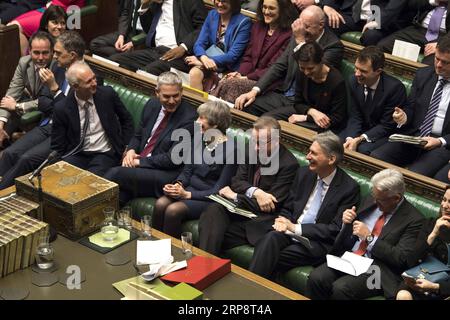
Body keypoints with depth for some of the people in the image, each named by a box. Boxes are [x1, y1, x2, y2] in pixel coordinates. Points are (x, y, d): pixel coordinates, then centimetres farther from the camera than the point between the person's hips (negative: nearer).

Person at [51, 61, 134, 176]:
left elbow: (127, 120, 13)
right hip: (77, 155, 1)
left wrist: (126, 148, 6)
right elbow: (57, 147, 2)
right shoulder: (62, 108, -5)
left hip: (105, 154, 0)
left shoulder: (107, 94, -3)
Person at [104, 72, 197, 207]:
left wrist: (140, 161, -13)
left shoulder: (189, 117, -12)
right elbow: (138, 135, 21)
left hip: (165, 174, -6)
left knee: (114, 174, -23)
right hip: (139, 164, 6)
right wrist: (131, 151, -2)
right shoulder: (152, 105, 9)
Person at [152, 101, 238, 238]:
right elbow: (187, 170, 14)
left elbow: (219, 190, -14)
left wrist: (188, 195, -18)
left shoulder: (230, 149, -14)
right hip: (189, 188, 6)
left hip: (209, 199, -6)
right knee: (160, 204, -23)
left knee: (173, 210, -29)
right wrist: (178, 184, -8)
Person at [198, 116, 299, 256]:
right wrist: (255, 192, -19)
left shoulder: (289, 164, -13)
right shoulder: (253, 151, 6)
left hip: (262, 220, -6)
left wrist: (235, 196, -13)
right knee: (213, 211, -25)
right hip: (242, 209, 6)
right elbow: (236, 181, 4)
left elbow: (273, 204, -16)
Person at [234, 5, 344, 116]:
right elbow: (279, 66, 7)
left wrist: (300, 41, -23)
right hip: (283, 94, 6)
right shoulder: (298, 36, 6)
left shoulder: (334, 45, -12)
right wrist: (254, 91, -4)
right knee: (244, 105, -11)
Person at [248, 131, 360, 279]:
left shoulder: (349, 188, -7)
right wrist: (282, 221, -8)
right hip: (289, 230, 4)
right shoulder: (303, 173, 10)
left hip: (317, 242, -4)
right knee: (270, 238, -31)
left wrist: (296, 228, -14)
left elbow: (336, 229, -10)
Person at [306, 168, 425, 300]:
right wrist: (347, 223, -3)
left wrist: (369, 237, -16)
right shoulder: (370, 201, 11)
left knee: (340, 288, -30)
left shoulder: (414, 220, -7)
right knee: (315, 278, -20)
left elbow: (401, 258, -15)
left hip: (377, 269, -6)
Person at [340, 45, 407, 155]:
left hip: (387, 135, -5)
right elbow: (355, 117, -1)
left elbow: (387, 126, -17)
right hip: (363, 129, 5)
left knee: (363, 149, -33)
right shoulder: (354, 82, -6)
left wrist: (359, 139, -27)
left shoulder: (394, 87, -23)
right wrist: (350, 138, -21)